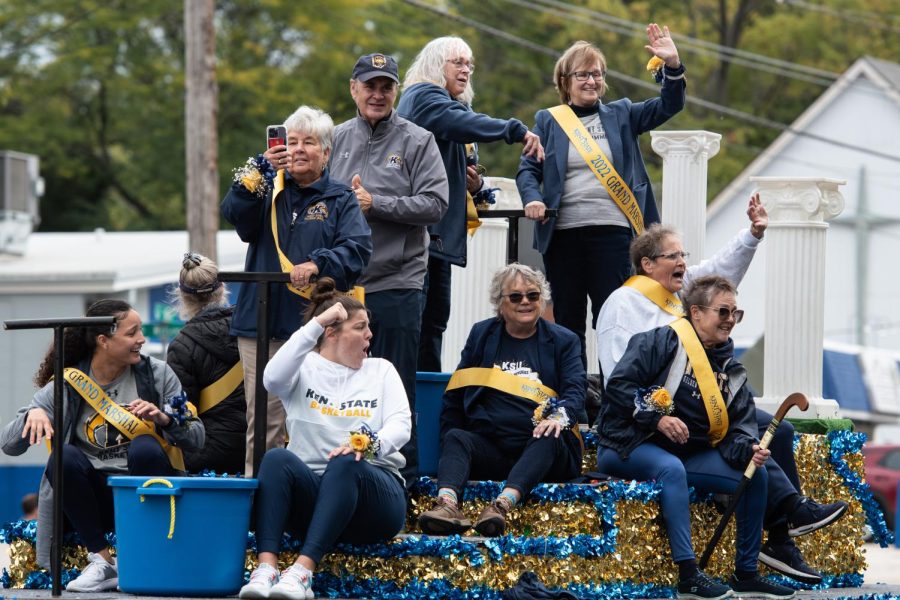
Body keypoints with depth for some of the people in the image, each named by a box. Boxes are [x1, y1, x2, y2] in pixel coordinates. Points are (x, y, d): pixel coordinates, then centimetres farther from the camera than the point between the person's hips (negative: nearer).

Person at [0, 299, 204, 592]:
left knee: (144, 446, -30)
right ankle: (103, 562, -22)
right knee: (64, 458, -28)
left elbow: (196, 438, 3)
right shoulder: (66, 386, 0)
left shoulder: (157, 374, 3)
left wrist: (164, 419, -17)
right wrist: (33, 415, -22)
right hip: (96, 497, 0)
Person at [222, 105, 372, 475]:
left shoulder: (341, 201, 11)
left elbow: (357, 247, -5)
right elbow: (235, 214, -5)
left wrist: (318, 265, -22)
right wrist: (260, 173, -20)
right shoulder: (269, 191, 15)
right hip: (262, 322, 1)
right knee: (263, 420, -3)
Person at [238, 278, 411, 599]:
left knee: (346, 463, -35)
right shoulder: (304, 369, 10)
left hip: (371, 489, 0)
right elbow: (273, 378, -13)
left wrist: (367, 444, -24)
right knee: (278, 458, -31)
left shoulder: (381, 370, 14)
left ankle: (303, 570, -51)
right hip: (310, 490, 0)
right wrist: (316, 323, -14)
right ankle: (266, 567, -48)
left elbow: (400, 426, -1)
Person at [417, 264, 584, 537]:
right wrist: (451, 440, 3)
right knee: (456, 438, -27)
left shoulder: (563, 341, 14)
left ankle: (503, 504, -58)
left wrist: (560, 415, -24)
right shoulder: (481, 335, 19)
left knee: (549, 439, -35)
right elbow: (455, 395, 18)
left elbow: (575, 388, -1)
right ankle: (447, 502, -55)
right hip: (490, 448, 2)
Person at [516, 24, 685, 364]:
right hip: (563, 234, 0)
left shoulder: (620, 116, 12)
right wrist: (532, 199, -14)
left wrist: (672, 66, -13)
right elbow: (528, 169, 6)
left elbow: (667, 107, 4)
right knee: (567, 322, 6)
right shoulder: (548, 121, 9)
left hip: (611, 231, 0)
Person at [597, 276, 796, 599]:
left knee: (756, 474, -8)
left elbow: (738, 429, 5)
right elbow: (618, 385, -15)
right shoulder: (663, 342, -8)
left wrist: (748, 449, -18)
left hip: (687, 454, 7)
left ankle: (745, 574, -1)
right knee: (671, 469, -40)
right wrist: (657, 417, -24)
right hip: (629, 448, -7)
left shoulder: (730, 371, 13)